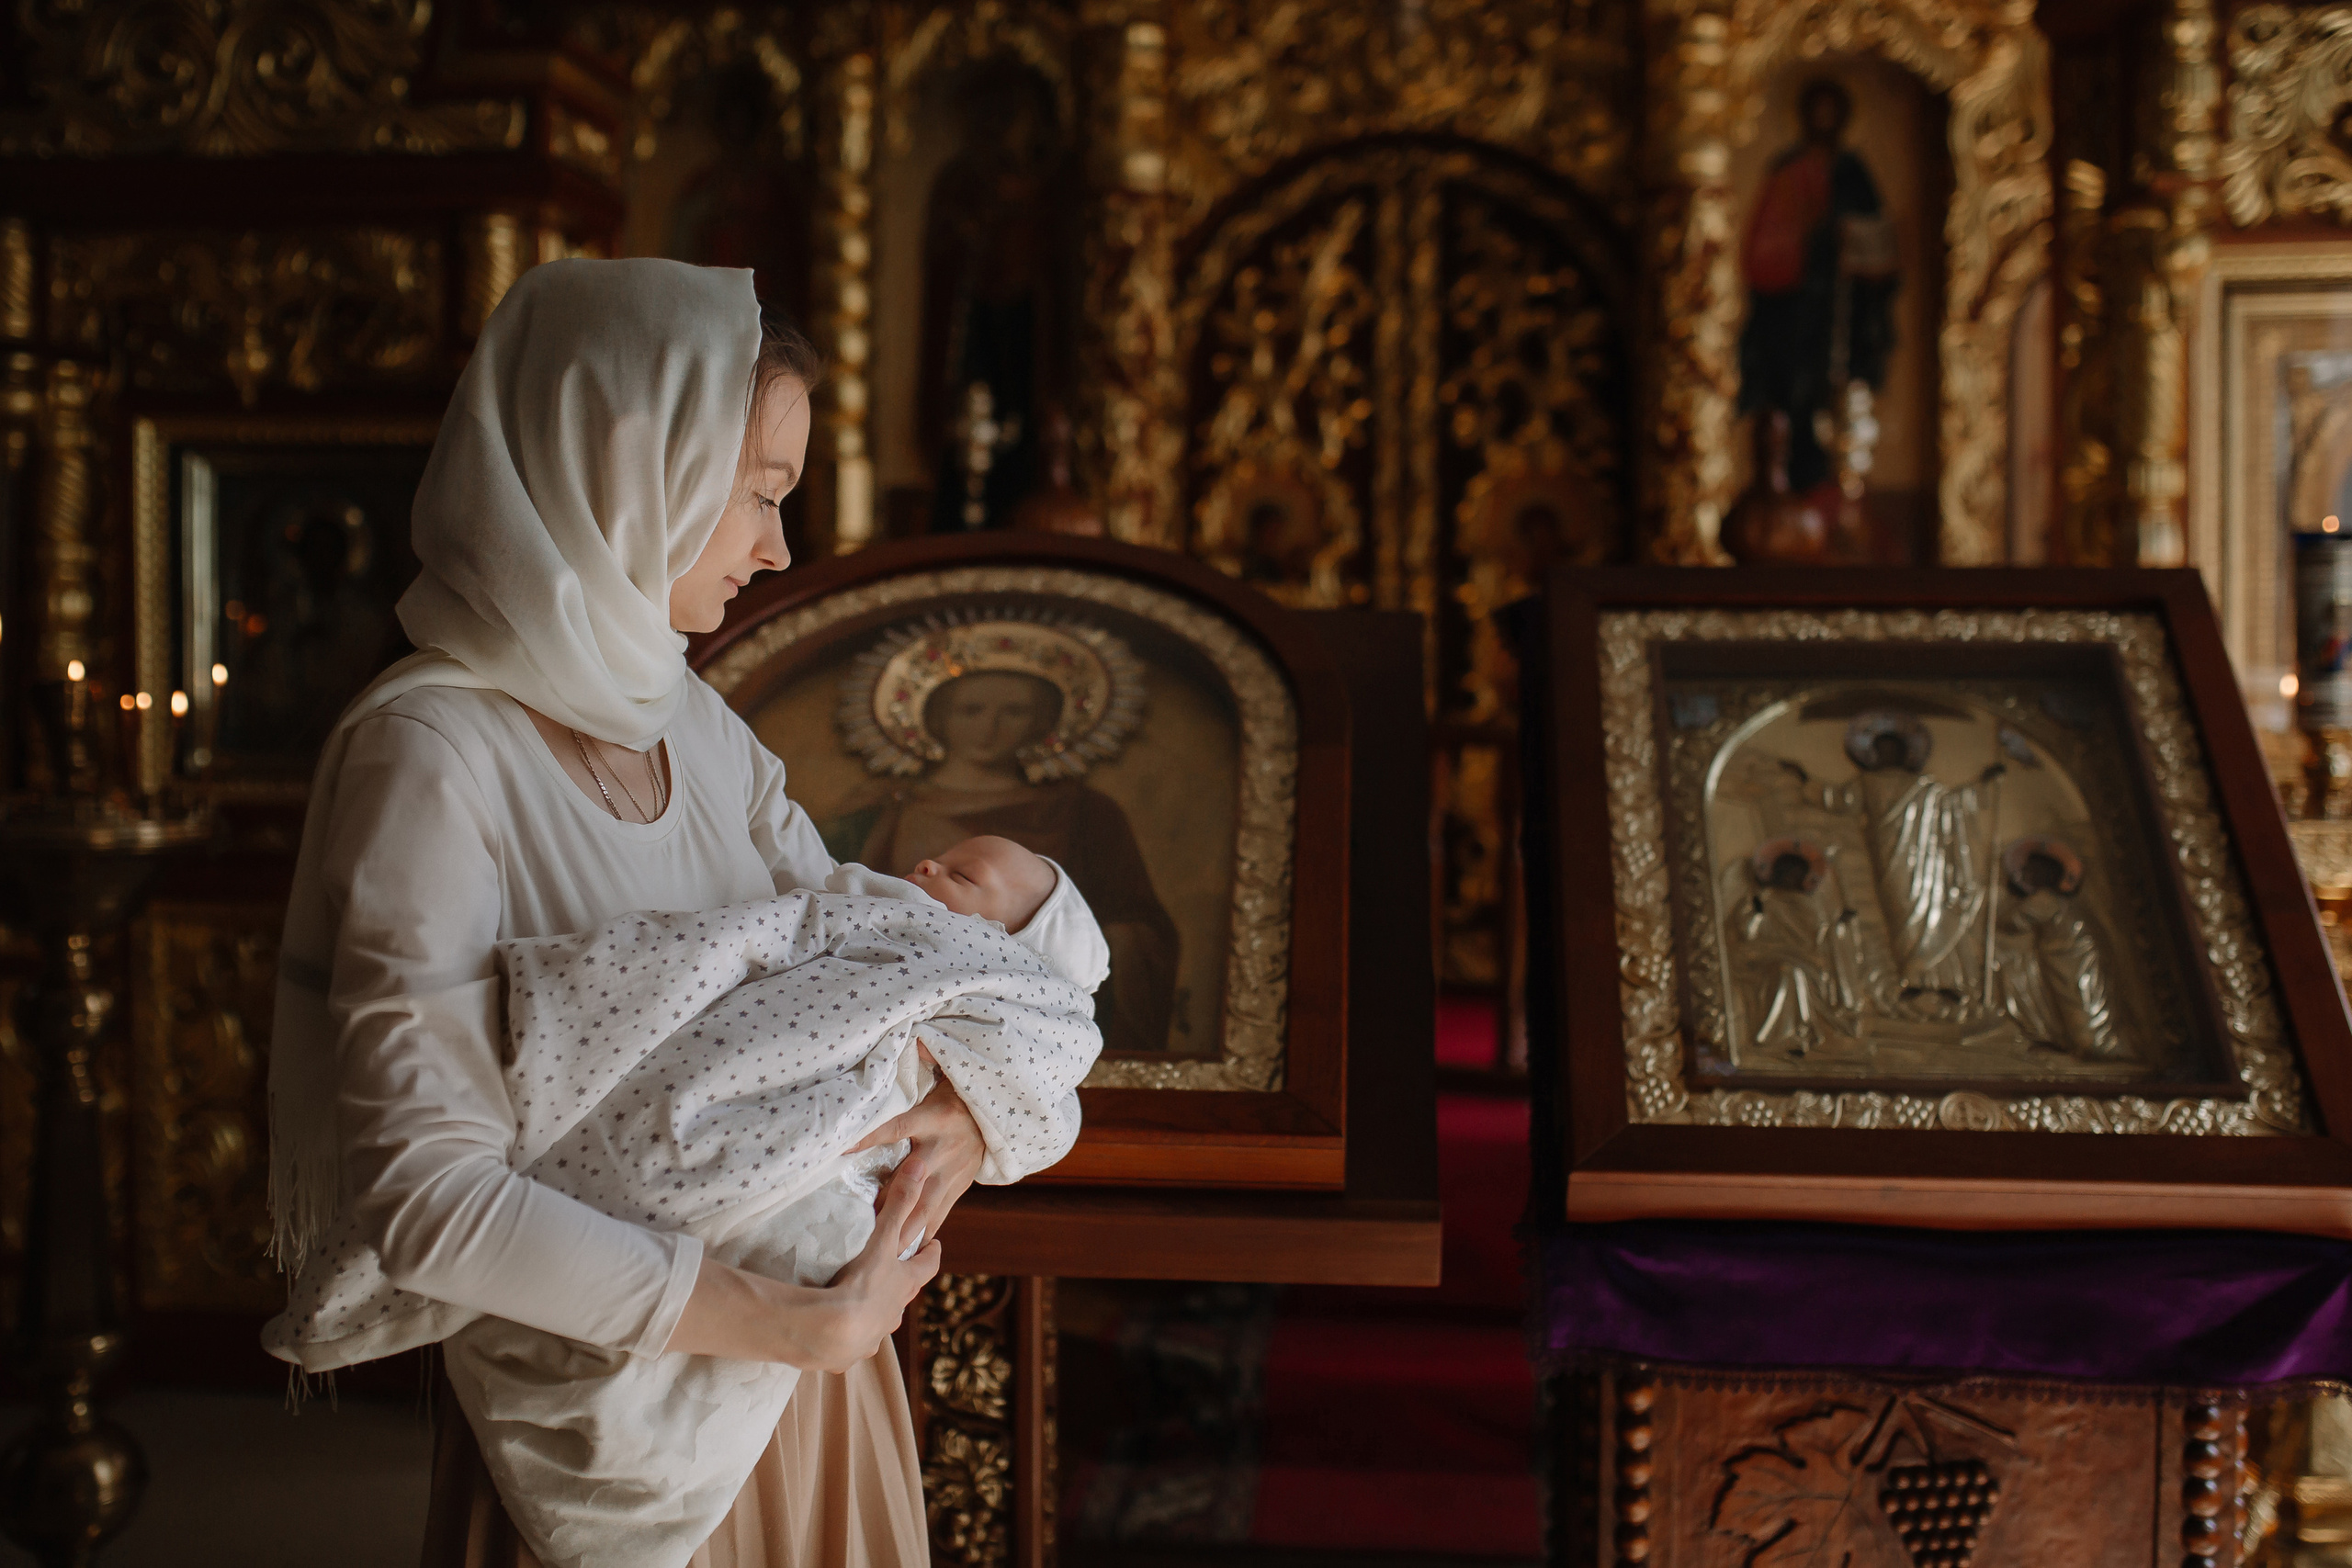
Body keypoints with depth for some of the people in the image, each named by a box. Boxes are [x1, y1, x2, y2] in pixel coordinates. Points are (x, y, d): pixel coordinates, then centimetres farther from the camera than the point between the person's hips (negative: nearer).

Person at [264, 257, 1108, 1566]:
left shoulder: (693, 723, 2)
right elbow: (429, 1192, -27)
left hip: (801, 1360, 7)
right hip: (607, 1396, -6)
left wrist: (965, 1109, -13)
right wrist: (810, 1325, -25)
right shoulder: (433, 753, -20)